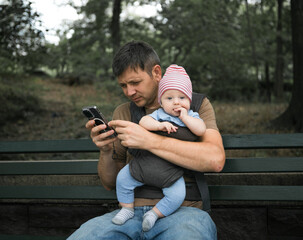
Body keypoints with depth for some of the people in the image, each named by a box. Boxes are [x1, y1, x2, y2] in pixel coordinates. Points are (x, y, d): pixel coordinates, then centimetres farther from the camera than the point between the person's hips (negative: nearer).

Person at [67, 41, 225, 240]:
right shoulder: (123, 113, 18)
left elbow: (215, 160, -14)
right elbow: (110, 183, 20)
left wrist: (148, 140, -19)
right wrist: (106, 151, -3)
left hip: (181, 210, -3)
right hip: (132, 212, 4)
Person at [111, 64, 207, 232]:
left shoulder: (191, 116, 5)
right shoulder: (159, 114, 5)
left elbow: (201, 130, -13)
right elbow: (143, 121, -12)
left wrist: (185, 117, -14)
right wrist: (159, 125, -29)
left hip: (172, 171, -1)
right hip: (146, 163, 1)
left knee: (177, 195, -20)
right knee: (123, 178, -4)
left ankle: (154, 214, 3)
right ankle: (127, 209, 18)